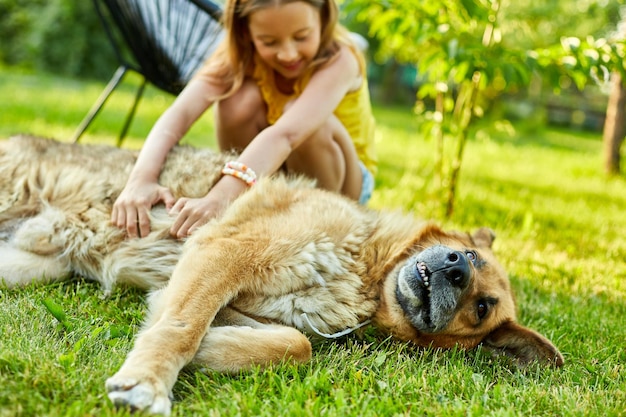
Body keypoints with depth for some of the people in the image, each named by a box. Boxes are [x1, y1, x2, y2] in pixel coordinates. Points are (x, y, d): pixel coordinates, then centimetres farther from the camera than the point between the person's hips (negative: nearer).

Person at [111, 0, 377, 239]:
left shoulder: (339, 60, -29)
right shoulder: (240, 56, -19)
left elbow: (286, 133, -48)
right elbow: (180, 113, -34)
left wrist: (221, 197, -61)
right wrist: (142, 178, -52)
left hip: (342, 182, -3)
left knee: (304, 119, -35)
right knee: (241, 99, -27)